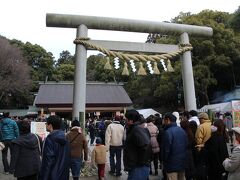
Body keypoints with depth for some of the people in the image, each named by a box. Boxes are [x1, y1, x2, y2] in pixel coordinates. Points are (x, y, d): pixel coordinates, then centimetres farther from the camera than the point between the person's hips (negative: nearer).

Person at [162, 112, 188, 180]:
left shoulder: (167, 132, -20)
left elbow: (166, 149, -18)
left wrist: (164, 160, -4)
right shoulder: (182, 130, 4)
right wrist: (182, 156, 18)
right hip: (182, 162, 7)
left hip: (172, 164, -7)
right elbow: (186, 145, 10)